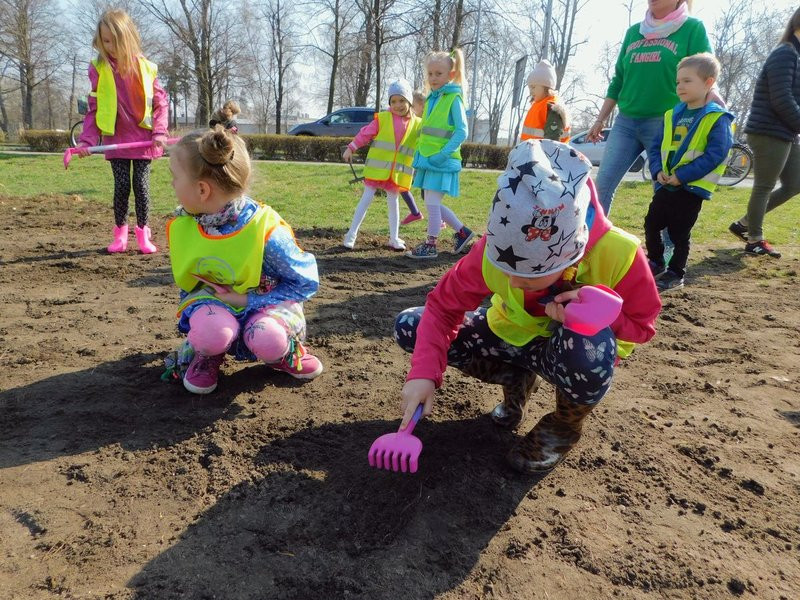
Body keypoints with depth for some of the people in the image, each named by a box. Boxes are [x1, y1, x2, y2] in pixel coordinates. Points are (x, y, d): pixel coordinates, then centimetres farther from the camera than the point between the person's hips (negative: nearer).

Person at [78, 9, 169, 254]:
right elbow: (93, 109, 0)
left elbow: (161, 102, 2)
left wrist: (159, 132, -10)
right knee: (121, 186, 0)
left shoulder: (145, 67, -2)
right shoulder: (99, 69, -2)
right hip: (115, 139, 1)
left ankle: (143, 234, 12)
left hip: (142, 139, 0)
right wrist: (87, 140, -9)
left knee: (141, 185, 0)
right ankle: (120, 234, 14)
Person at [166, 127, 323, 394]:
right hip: (212, 301, 2)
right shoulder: (181, 226, -10)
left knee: (266, 341, -36)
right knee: (211, 332, -35)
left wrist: (248, 301, -22)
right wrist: (192, 326, 6)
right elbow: (186, 283, 9)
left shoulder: (265, 231, -27)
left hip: (261, 302, -2)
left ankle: (284, 350, 2)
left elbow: (307, 282, -17)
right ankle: (208, 353, 3)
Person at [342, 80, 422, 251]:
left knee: (393, 202, 12)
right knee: (366, 199, 2)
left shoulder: (417, 124, 3)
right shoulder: (382, 118, -5)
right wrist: (351, 148, -3)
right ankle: (351, 234, 8)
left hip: (398, 172, 2)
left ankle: (394, 238, 20)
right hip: (377, 168, -2)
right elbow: (365, 134, -1)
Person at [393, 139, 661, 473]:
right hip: (509, 336, 3)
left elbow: (640, 325, -15)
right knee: (409, 327, -11)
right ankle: (515, 380, 6)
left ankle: (565, 426, -7)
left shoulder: (617, 254, -31)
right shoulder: (495, 250, -26)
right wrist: (424, 373, -32)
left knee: (591, 344, -43)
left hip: (568, 348, -3)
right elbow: (442, 306, -19)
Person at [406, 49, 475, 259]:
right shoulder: (431, 98, 14)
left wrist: (443, 154, -20)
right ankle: (462, 232, 25)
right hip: (427, 158, 8)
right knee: (433, 203, 11)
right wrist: (419, 154, 15)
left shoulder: (454, 98, -8)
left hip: (442, 160, -8)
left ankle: (431, 245, 6)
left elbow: (462, 131, -13)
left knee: (432, 202, -6)